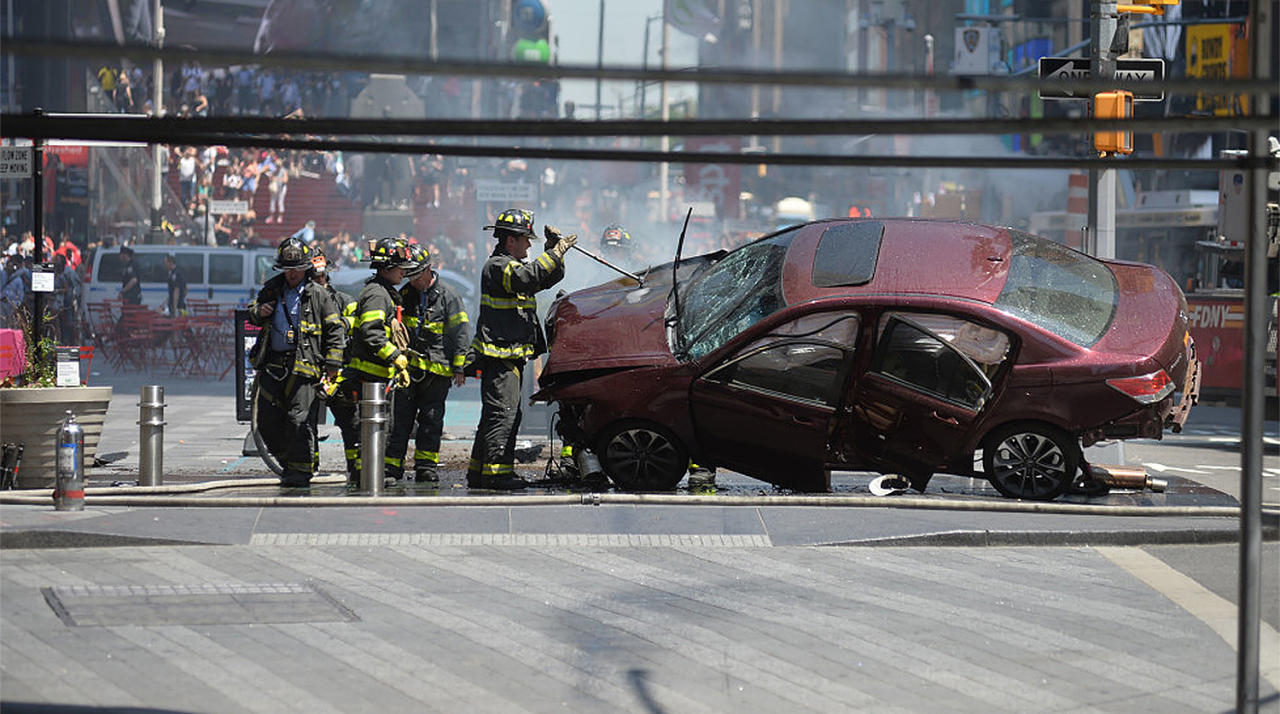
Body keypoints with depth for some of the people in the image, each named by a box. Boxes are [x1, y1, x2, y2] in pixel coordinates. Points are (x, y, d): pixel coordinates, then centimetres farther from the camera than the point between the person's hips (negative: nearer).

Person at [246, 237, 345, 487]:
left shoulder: (318, 295, 2)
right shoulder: (271, 289, 14)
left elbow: (335, 330, 3)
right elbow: (251, 311, 28)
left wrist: (332, 363, -4)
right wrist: (258, 312, 3)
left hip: (303, 365, -5)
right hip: (272, 364, 5)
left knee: (299, 419, -11)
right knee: (267, 420, 4)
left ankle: (301, 469, -4)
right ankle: (288, 461, 21)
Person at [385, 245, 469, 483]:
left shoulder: (448, 296, -2)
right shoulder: (405, 294, 11)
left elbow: (459, 333, -3)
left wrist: (458, 368, -6)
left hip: (437, 370, -3)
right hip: (408, 366, 3)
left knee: (431, 419, 1)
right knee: (400, 418, 0)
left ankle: (426, 467, 6)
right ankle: (392, 465, 2)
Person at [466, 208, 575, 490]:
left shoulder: (514, 264, 21)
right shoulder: (497, 265, -11)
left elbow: (549, 278, 24)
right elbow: (525, 277, -29)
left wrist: (554, 248, 8)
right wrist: (555, 253, -25)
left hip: (512, 355, 10)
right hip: (498, 355, -10)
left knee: (502, 414, 12)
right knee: (502, 412, -13)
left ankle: (478, 472, 16)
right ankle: (495, 471, -15)